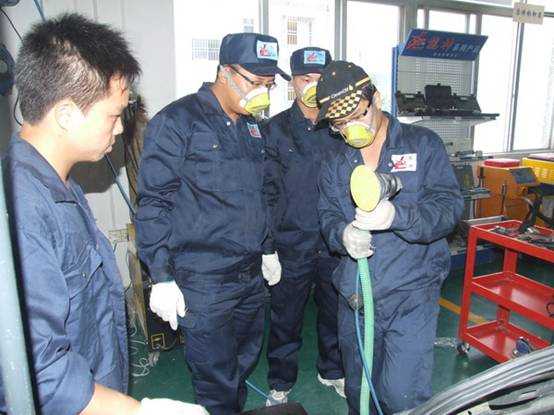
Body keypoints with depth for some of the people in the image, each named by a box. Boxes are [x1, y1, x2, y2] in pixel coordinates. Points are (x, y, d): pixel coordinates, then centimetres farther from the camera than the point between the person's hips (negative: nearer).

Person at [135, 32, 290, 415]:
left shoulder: (252, 126, 11)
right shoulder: (178, 121, -12)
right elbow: (154, 204, -13)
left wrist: (269, 250, 20)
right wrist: (162, 277, -15)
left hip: (252, 275, 7)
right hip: (203, 283, -7)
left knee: (245, 362, 22)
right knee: (217, 380, 7)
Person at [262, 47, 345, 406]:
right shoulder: (276, 130, -3)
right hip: (292, 244, -2)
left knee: (335, 310, 19)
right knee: (286, 316, 12)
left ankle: (332, 370, 44)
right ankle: (281, 381, 35)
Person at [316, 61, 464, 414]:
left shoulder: (423, 144, -2)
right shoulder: (336, 164, 9)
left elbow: (450, 206, -11)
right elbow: (328, 218, 5)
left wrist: (396, 216, -30)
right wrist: (342, 235, -19)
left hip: (411, 294, -4)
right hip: (354, 296, 5)